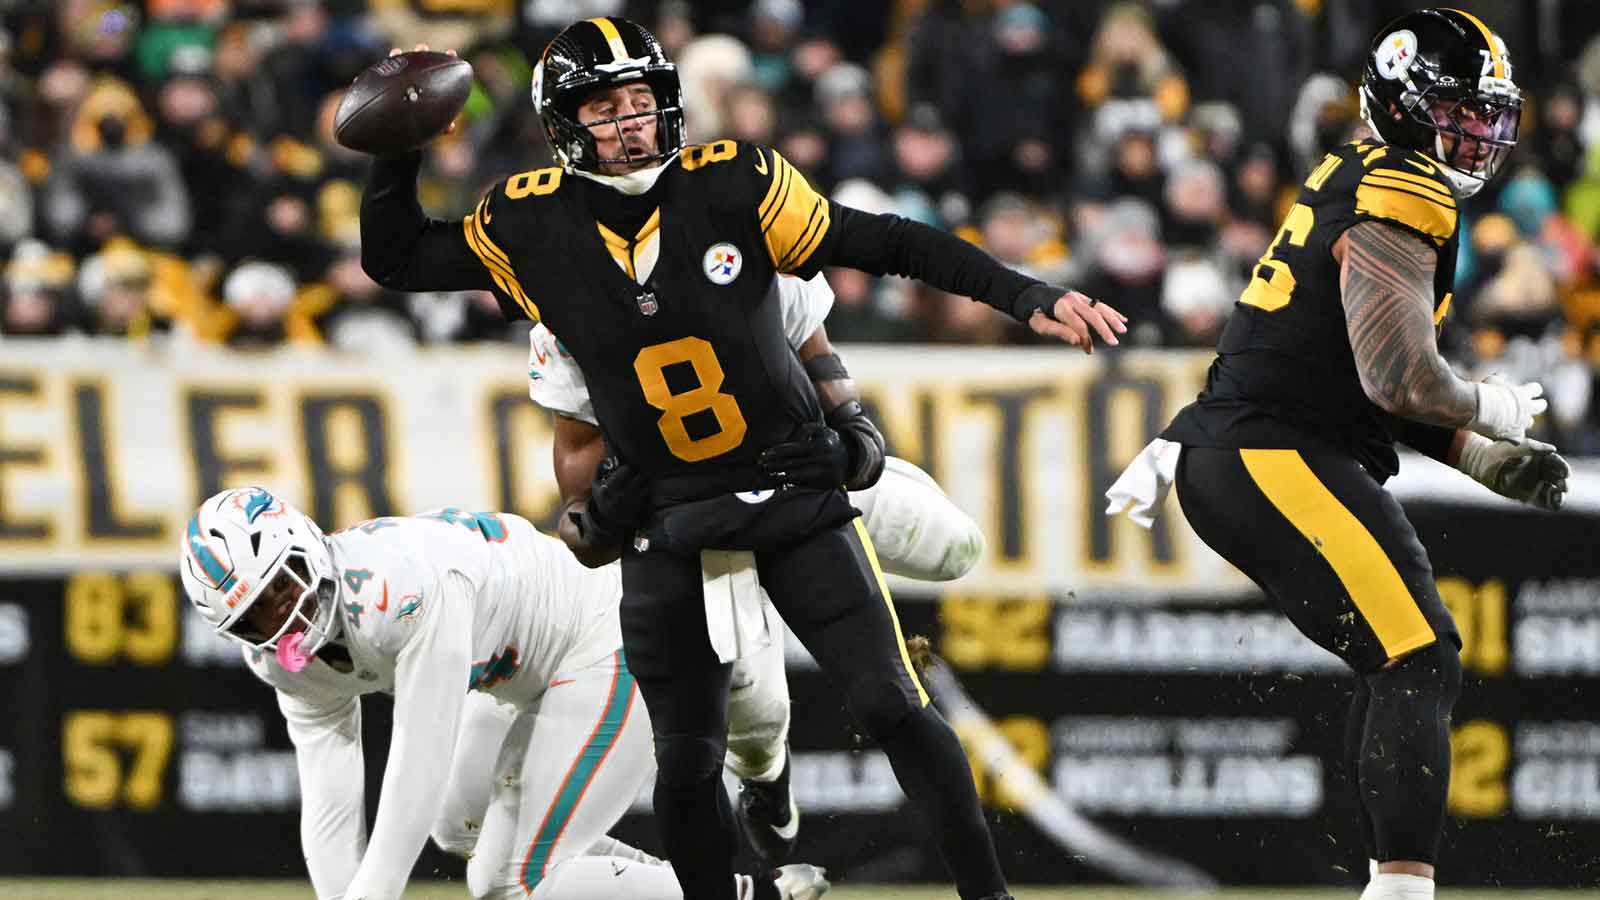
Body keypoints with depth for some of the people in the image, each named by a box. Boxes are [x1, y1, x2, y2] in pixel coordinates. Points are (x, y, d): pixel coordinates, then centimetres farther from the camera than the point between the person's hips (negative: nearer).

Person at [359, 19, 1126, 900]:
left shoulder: (730, 186, -11)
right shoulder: (532, 225, -6)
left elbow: (888, 245, -9)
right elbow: (395, 260, 7)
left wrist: (1031, 298, -15)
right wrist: (397, 152, -9)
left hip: (796, 495, -1)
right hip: (666, 525, 1)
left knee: (892, 707, -7)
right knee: (687, 763, 5)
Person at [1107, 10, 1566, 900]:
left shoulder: (1359, 179, 19)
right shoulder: (1400, 196, -13)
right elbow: (1401, 381, -20)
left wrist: (1490, 460, 16)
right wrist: (1491, 411, -1)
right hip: (1275, 461, -11)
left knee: (1405, 668, 16)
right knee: (1420, 666, -15)